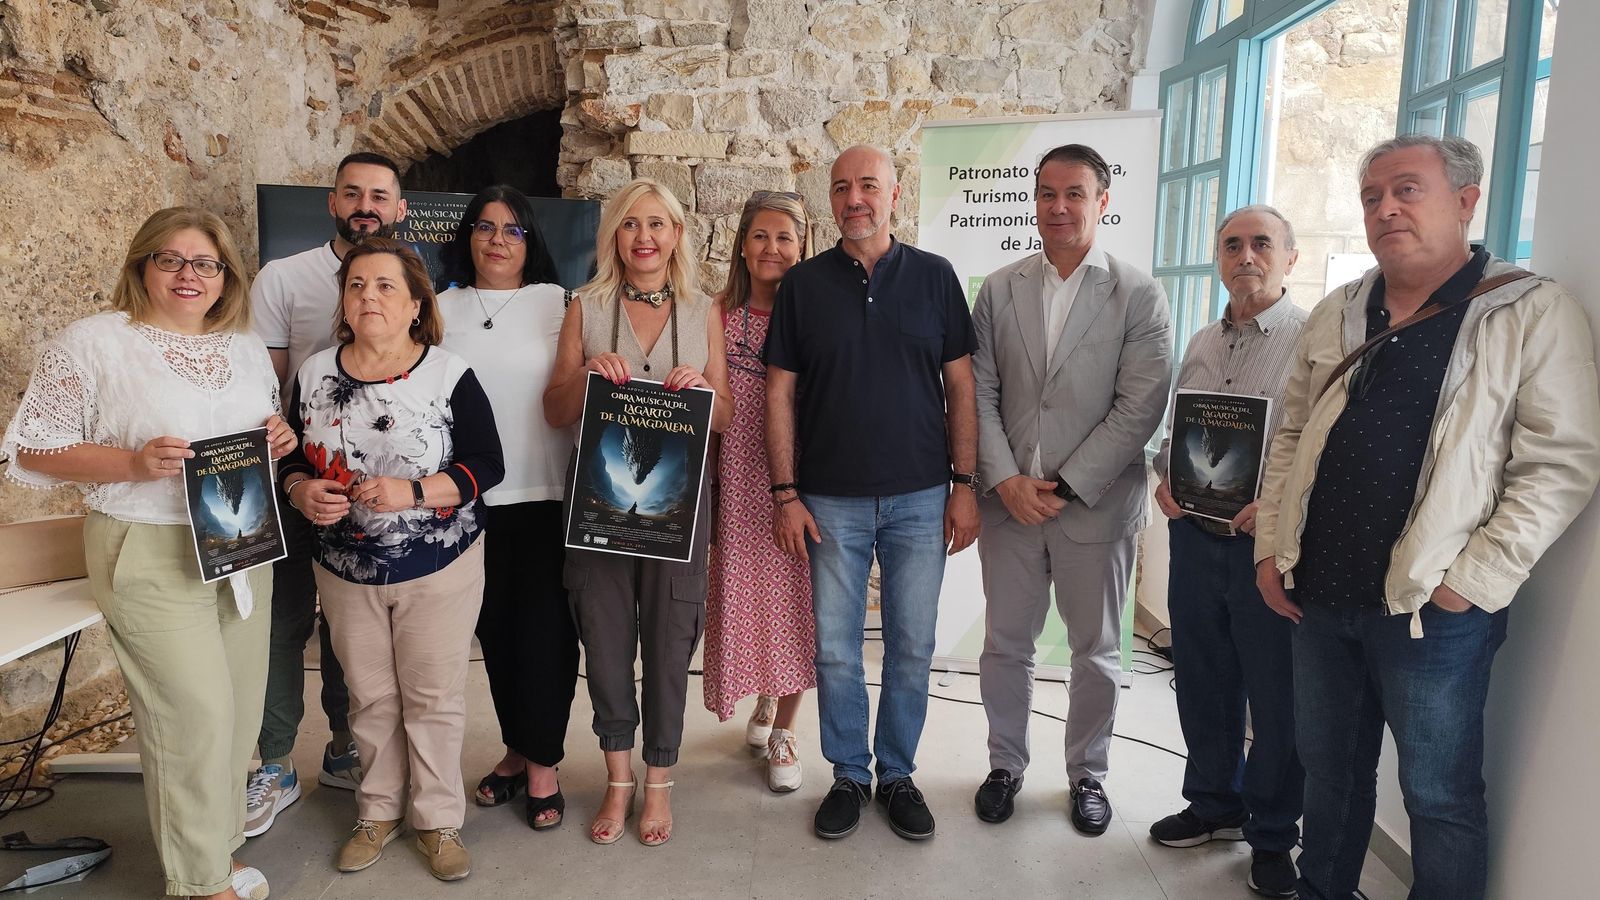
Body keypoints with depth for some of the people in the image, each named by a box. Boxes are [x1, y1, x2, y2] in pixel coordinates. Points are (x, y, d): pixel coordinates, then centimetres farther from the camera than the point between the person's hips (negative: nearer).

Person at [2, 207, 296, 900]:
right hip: (152, 556, -6)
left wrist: (279, 439, -2)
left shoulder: (246, 346, 11)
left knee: (240, 711, 13)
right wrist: (134, 463, -21)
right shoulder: (91, 343, -7)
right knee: (196, 714, -3)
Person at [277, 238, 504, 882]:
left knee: (433, 697, 6)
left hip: (439, 568, -3)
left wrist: (413, 491, -24)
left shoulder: (450, 375, -10)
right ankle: (380, 810, 35)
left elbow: (486, 465, -12)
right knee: (370, 696, 15)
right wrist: (302, 490, -13)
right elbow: (290, 458, 9)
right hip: (346, 569, 3)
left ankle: (438, 819, 24)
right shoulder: (314, 373, 2)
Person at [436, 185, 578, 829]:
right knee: (494, 627, 11)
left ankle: (543, 764, 15)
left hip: (546, 493, -3)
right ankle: (516, 748, 29)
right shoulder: (442, 308, 10)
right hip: (470, 497, 3)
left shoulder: (555, 302, 3)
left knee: (545, 628, -1)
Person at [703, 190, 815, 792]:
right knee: (741, 595, 10)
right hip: (739, 480, 2)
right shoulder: (720, 315, 2)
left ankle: (783, 732, 23)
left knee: (794, 600, 4)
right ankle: (765, 697, 38)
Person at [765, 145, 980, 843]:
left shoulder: (934, 276, 3)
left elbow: (960, 386, 4)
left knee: (911, 647, 8)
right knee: (836, 650, 7)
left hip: (920, 498, 0)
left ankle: (897, 774, 27)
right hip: (831, 500, 0)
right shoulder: (803, 284, 3)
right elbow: (780, 393, 3)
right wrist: (785, 494, -3)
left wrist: (965, 485, -2)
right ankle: (849, 776, 25)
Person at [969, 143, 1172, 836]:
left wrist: (1064, 486, -13)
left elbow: (1139, 408, -9)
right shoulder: (999, 290, 5)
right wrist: (1007, 480, -9)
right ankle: (1005, 764, 31)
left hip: (1097, 503, -2)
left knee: (1096, 650, 12)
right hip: (1008, 499, 2)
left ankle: (1087, 773, 32)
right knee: (1005, 644, 12)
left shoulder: (1139, 296, -4)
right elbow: (980, 393, 2)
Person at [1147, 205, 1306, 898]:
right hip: (1196, 535, 6)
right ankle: (1214, 803, 37)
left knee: (1276, 696, 7)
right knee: (1202, 681, 16)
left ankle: (1272, 838, 26)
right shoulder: (1201, 344, 13)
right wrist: (1165, 479, 2)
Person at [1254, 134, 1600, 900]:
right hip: (1317, 596, 5)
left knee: (1440, 796, 9)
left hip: (1432, 612, -5)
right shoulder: (1335, 315, 9)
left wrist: (1476, 581, -15)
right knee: (1328, 769, 19)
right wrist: (1272, 545, 6)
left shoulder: (1534, 314, -7)